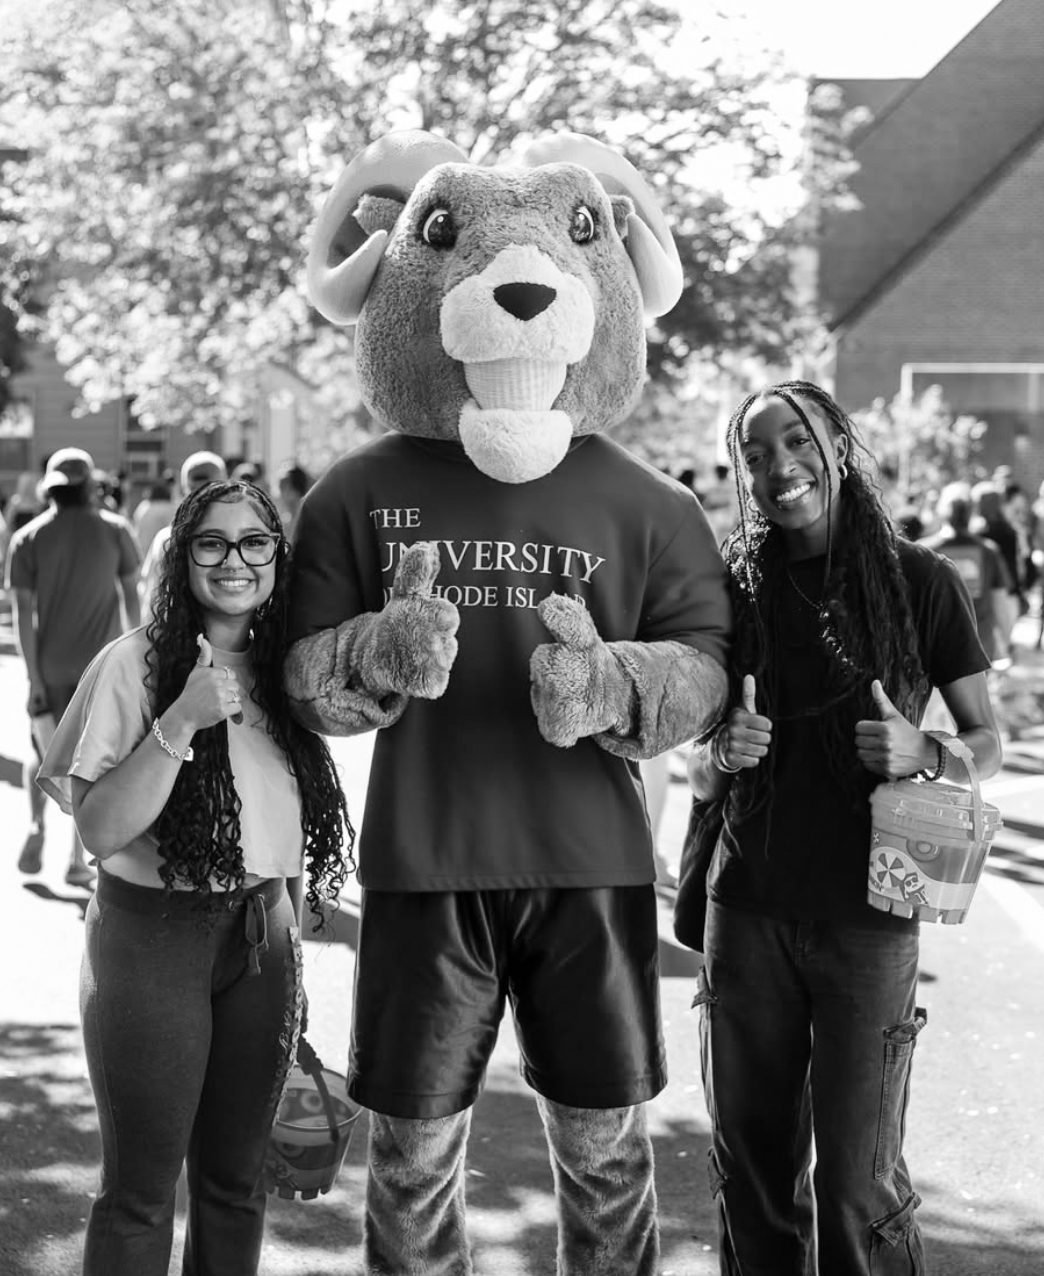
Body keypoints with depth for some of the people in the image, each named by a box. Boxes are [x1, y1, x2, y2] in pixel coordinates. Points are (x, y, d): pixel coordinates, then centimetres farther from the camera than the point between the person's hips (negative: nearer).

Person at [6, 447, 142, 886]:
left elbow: (23, 612, -7)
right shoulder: (116, 530, -1)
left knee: (42, 751, 19)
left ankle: (36, 824, -2)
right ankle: (78, 859, 5)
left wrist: (34, 678, -5)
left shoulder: (27, 538, -2)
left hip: (50, 665, 0)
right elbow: (132, 595, 1)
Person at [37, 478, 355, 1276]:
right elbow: (101, 830, -16)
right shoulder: (136, 664, -11)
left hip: (262, 942, 5)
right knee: (141, 1190, 4)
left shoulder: (285, 674, 5)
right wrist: (180, 722, -26)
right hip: (153, 939, -5)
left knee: (236, 1180, 14)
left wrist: (289, 944, 15)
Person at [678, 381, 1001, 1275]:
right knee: (749, 1167, 10)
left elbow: (989, 742, 4)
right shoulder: (735, 589, 4)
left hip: (867, 920, -2)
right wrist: (721, 755, -11)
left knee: (858, 1183, 0)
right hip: (748, 912, 3)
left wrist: (923, 754, -17)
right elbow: (696, 776, 11)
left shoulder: (920, 581, -2)